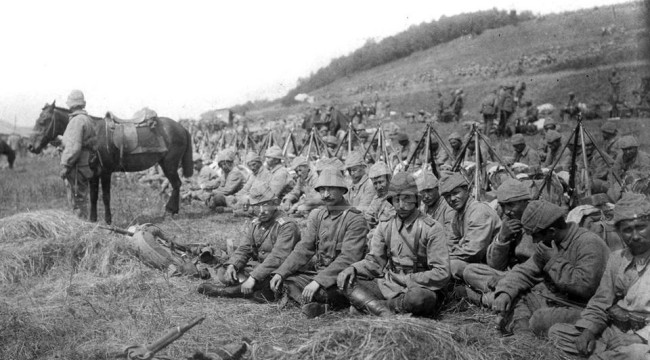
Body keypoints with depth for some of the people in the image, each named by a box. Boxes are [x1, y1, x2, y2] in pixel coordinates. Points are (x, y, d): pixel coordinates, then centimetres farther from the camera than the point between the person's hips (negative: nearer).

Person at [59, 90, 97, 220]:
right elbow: (93, 145, 18)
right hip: (85, 165, 10)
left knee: (78, 202, -4)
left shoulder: (77, 121, -16)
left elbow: (74, 147, -23)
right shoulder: (88, 120, 14)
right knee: (81, 201, 17)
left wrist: (65, 166, -19)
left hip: (76, 168, -10)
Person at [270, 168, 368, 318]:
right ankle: (322, 305, -24)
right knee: (286, 279, -12)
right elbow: (303, 249, 4)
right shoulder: (317, 216, 9)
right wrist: (280, 273, -11)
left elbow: (348, 258, -22)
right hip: (319, 273, 8)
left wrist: (318, 281, -30)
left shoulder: (355, 219, -12)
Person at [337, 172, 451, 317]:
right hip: (388, 286, 5)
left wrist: (408, 280, -16)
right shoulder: (385, 226, 10)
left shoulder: (432, 228, -7)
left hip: (420, 287, -5)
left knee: (419, 296, -41)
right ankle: (386, 312, -30)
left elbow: (442, 274, -11)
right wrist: (353, 269, -9)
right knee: (345, 280, -14)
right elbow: (375, 261, 11)